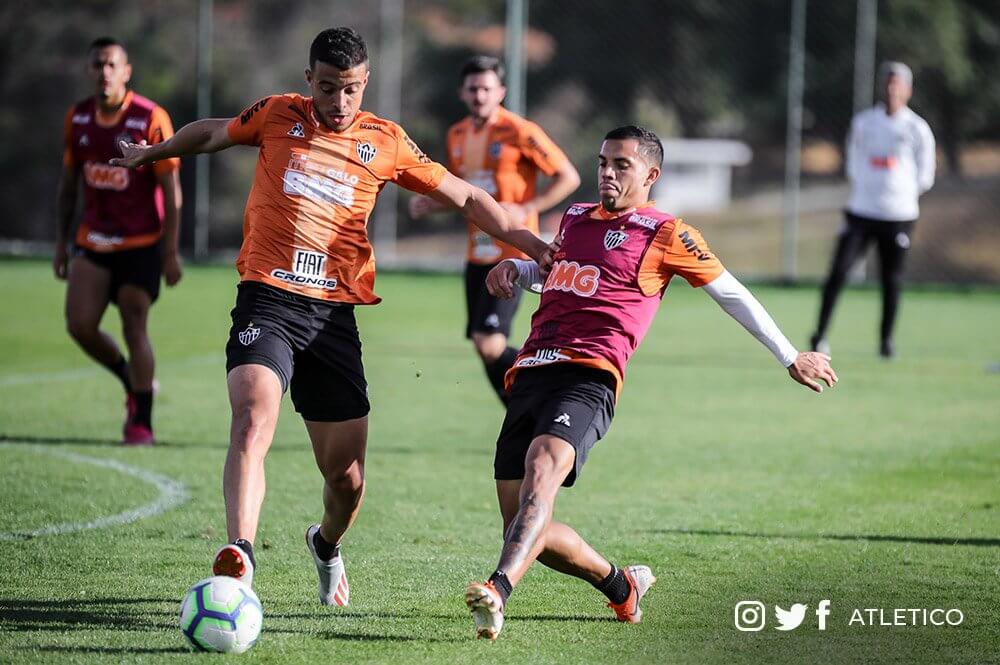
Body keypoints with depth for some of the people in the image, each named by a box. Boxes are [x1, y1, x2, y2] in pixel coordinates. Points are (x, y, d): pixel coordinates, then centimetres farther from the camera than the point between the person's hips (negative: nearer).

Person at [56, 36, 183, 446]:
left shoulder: (151, 120, -12)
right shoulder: (77, 119, 2)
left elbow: (171, 191, -10)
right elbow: (68, 183, 13)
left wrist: (171, 252, -12)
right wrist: (61, 242, 10)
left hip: (141, 243, -4)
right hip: (93, 242, 4)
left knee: (134, 329, -7)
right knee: (80, 324, -7)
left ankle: (141, 423, 2)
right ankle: (131, 381, 20)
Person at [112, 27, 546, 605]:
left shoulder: (385, 142, 9)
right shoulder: (278, 116, 8)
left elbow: (465, 197, 17)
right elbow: (213, 135, 28)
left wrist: (537, 247, 11)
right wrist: (149, 153, 42)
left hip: (335, 313, 2)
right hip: (267, 302, -1)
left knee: (348, 478, 4)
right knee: (253, 423, -29)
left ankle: (327, 546, 38)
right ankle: (238, 561, -41)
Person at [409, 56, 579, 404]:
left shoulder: (520, 132, -11)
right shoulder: (457, 135, 11)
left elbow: (569, 177, -8)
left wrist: (526, 210, -17)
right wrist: (431, 204, 5)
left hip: (512, 253, -7)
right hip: (477, 254, 7)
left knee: (490, 345, -19)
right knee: (483, 348, 7)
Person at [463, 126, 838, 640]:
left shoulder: (664, 234, 6)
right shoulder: (575, 218, 24)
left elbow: (731, 293, 12)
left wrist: (790, 358, 15)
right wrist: (514, 268, 20)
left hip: (589, 379, -7)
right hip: (531, 374, 7)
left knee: (543, 463, -35)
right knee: (525, 529, 2)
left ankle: (499, 590, -54)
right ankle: (620, 586, 27)